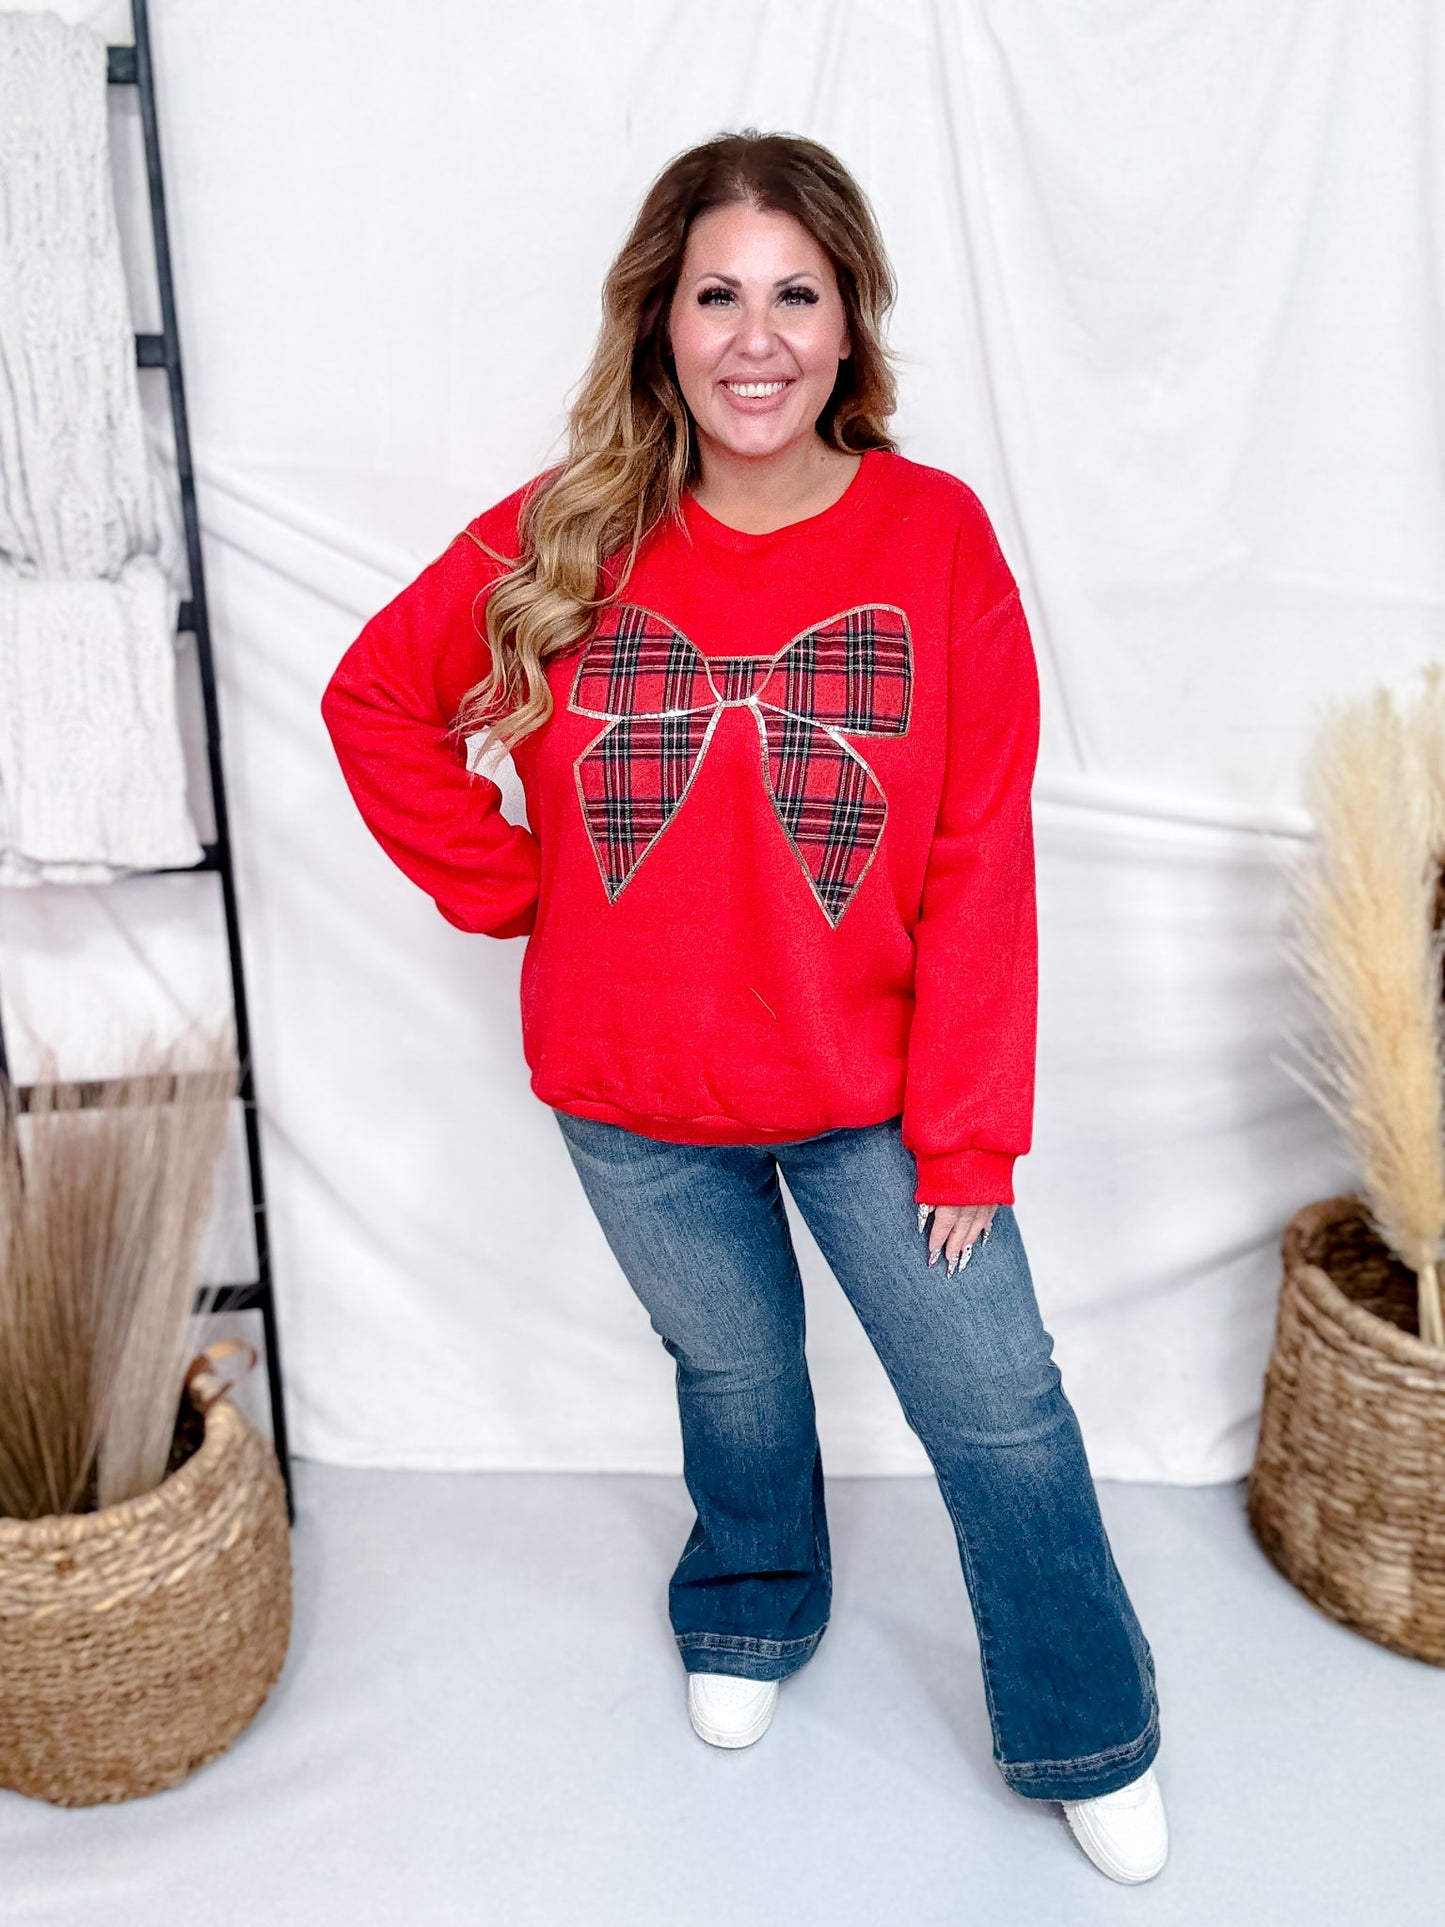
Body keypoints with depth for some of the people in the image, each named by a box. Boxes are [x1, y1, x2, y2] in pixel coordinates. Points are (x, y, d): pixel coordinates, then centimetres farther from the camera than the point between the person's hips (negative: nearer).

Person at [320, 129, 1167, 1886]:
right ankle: (751, 1613, 55)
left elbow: (980, 866, -10)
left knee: (1002, 1412, 9)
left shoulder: (936, 538, -11)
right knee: (737, 1374, 22)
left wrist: (968, 1138, -10)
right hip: (636, 1102, 1)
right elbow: (375, 701, 6)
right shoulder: (564, 537, -8)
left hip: (873, 1094, 0)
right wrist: (508, 883, -3)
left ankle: (1089, 1738, 37)